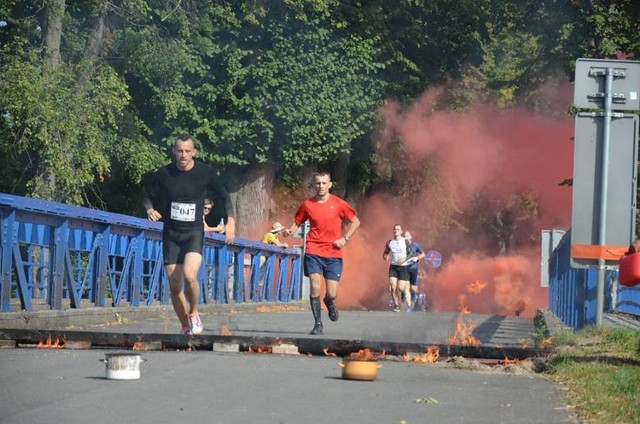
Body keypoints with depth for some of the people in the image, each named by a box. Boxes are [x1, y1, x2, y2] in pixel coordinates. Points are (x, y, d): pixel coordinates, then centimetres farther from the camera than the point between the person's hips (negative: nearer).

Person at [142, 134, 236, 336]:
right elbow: (148, 196, 9)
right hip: (171, 234, 2)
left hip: (194, 232, -2)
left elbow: (224, 196, 6)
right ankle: (185, 326, 19)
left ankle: (193, 313, 2)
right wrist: (150, 210, -13)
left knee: (189, 275, -24)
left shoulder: (205, 173, -5)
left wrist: (230, 221, -7)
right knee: (175, 285, 0)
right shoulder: (163, 174, -3)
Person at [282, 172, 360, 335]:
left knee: (332, 294, -4)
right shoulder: (307, 205, 3)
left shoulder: (338, 204, 0)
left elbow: (355, 221, 9)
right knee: (315, 288, -14)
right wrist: (289, 231, -7)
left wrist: (345, 239, -2)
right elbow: (297, 222, 15)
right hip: (313, 252, 0)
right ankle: (318, 323, 0)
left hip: (333, 254, 0)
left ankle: (329, 303, 35)